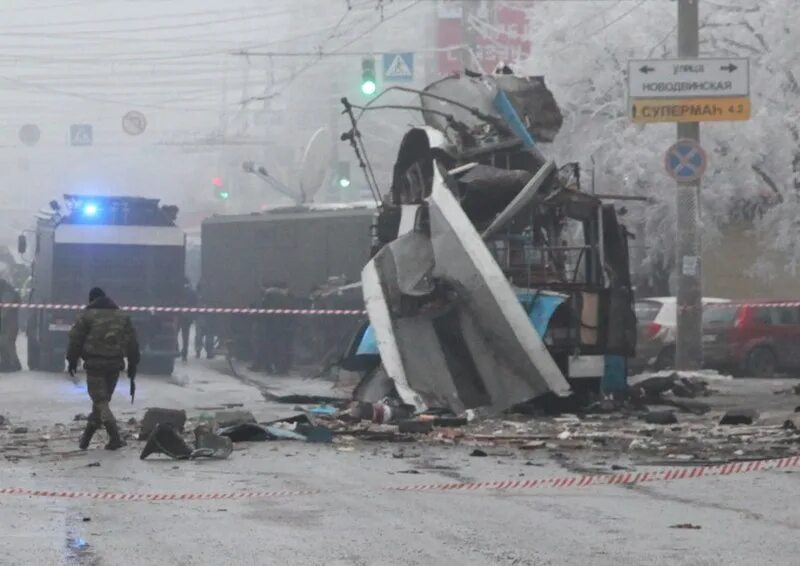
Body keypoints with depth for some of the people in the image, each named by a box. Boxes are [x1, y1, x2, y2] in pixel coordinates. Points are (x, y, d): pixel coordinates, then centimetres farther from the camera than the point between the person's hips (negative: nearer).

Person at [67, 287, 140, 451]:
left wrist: (72, 360, 8)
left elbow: (75, 339, -2)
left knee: (100, 402, -5)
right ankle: (86, 438, 22)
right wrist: (133, 364, 16)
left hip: (94, 364, -5)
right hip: (115, 364, 5)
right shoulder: (122, 316, 12)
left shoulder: (87, 315, -1)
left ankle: (115, 438, -19)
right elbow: (132, 342, 11)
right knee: (103, 400, 15)